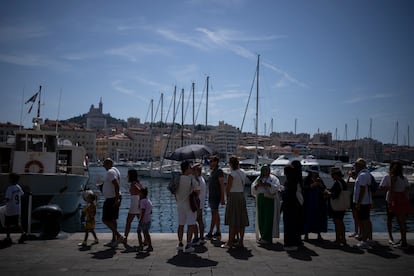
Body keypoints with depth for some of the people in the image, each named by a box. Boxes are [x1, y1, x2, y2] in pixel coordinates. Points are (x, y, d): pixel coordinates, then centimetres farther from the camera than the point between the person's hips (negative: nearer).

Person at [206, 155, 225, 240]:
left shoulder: (219, 171, -11)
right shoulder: (212, 172, 15)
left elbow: (222, 185, -15)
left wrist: (222, 198, -19)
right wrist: (209, 197, 20)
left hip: (216, 196, -9)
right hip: (211, 196, 9)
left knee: (214, 214, -7)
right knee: (215, 214, 11)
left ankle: (210, 233, -5)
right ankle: (218, 232, 16)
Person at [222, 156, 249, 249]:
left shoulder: (231, 174, -13)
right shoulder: (243, 174, 8)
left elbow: (228, 188, -9)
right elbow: (243, 186, 11)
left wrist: (227, 197, 7)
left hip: (233, 197, -7)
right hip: (242, 196, 7)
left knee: (232, 221, -2)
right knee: (242, 221, 8)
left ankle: (230, 243, 2)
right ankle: (240, 242, 12)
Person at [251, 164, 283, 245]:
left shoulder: (273, 178, 4)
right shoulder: (259, 179, 17)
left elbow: (276, 187, -10)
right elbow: (252, 188, 9)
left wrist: (268, 184, -21)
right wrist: (257, 185, -10)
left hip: (270, 200, -4)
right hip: (260, 200, 5)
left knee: (268, 219, -8)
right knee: (261, 219, 4)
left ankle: (267, 238, -5)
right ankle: (263, 236, 14)